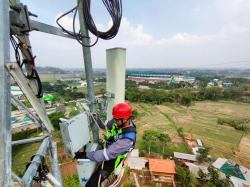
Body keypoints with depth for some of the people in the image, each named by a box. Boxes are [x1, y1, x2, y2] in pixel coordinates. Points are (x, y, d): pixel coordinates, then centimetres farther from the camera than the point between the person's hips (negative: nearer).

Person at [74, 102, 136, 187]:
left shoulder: (128, 138, -37)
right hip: (109, 146, 7)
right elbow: (105, 124, -1)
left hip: (113, 158, -7)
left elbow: (108, 154, -35)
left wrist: (86, 155, -31)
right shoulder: (120, 122, -17)